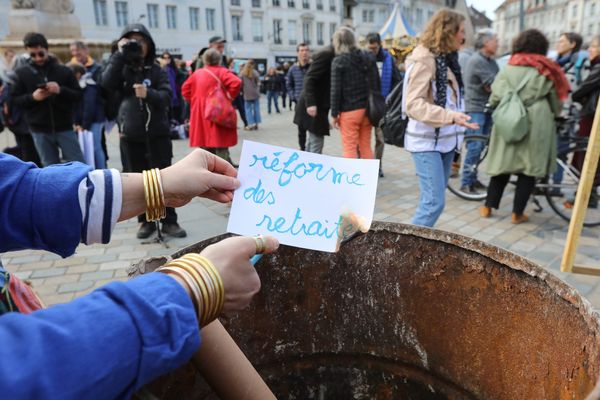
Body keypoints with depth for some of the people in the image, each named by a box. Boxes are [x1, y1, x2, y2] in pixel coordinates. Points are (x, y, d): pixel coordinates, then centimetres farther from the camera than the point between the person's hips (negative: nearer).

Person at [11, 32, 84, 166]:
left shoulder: (64, 71, 2)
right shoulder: (21, 73, 4)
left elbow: (78, 95, 0)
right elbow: (14, 99, 4)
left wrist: (61, 90, -18)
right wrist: (32, 97, -15)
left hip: (65, 127, -1)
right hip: (40, 130, 1)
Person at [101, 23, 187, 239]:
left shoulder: (156, 70, 4)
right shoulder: (121, 68, 6)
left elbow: (167, 96, -7)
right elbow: (107, 83, -14)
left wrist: (148, 94, -26)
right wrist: (120, 54, -14)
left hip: (157, 133, -1)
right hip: (130, 136, 1)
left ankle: (169, 221, 10)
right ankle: (146, 220, 20)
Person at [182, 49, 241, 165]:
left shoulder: (197, 73, 10)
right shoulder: (221, 71, -4)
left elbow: (185, 89, 16)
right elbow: (236, 83, -19)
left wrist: (195, 100, 16)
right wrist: (229, 97, -7)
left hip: (200, 115, 5)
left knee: (205, 151, 12)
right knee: (221, 150, -3)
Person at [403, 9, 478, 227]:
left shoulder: (446, 58, 14)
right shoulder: (424, 59, -13)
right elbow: (414, 104, -22)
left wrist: (456, 122, 22)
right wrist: (450, 116, -32)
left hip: (445, 139, 9)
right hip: (427, 142, -9)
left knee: (432, 200, 10)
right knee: (434, 202, -12)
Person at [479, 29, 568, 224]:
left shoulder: (507, 69, 2)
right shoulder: (547, 71, 2)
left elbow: (495, 98, -2)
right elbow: (556, 103, 6)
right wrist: (549, 116, 25)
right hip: (536, 126, -1)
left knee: (502, 165, 12)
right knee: (529, 169, 6)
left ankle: (488, 207, 16)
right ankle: (517, 213, 10)